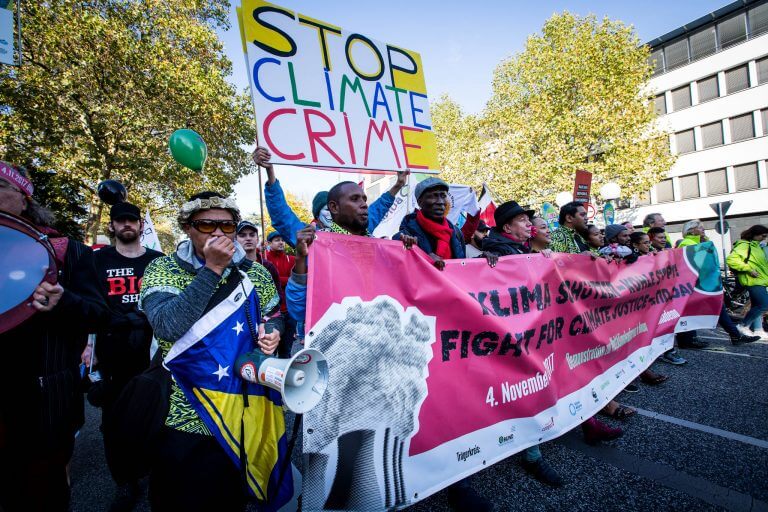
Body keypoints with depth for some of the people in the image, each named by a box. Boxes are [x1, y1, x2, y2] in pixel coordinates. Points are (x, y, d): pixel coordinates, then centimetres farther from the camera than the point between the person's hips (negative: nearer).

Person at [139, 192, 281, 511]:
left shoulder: (256, 273, 0)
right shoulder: (161, 270, -6)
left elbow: (274, 317, 11)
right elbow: (167, 326, -23)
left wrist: (272, 332, -13)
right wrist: (212, 269, -24)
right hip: (181, 413, -1)